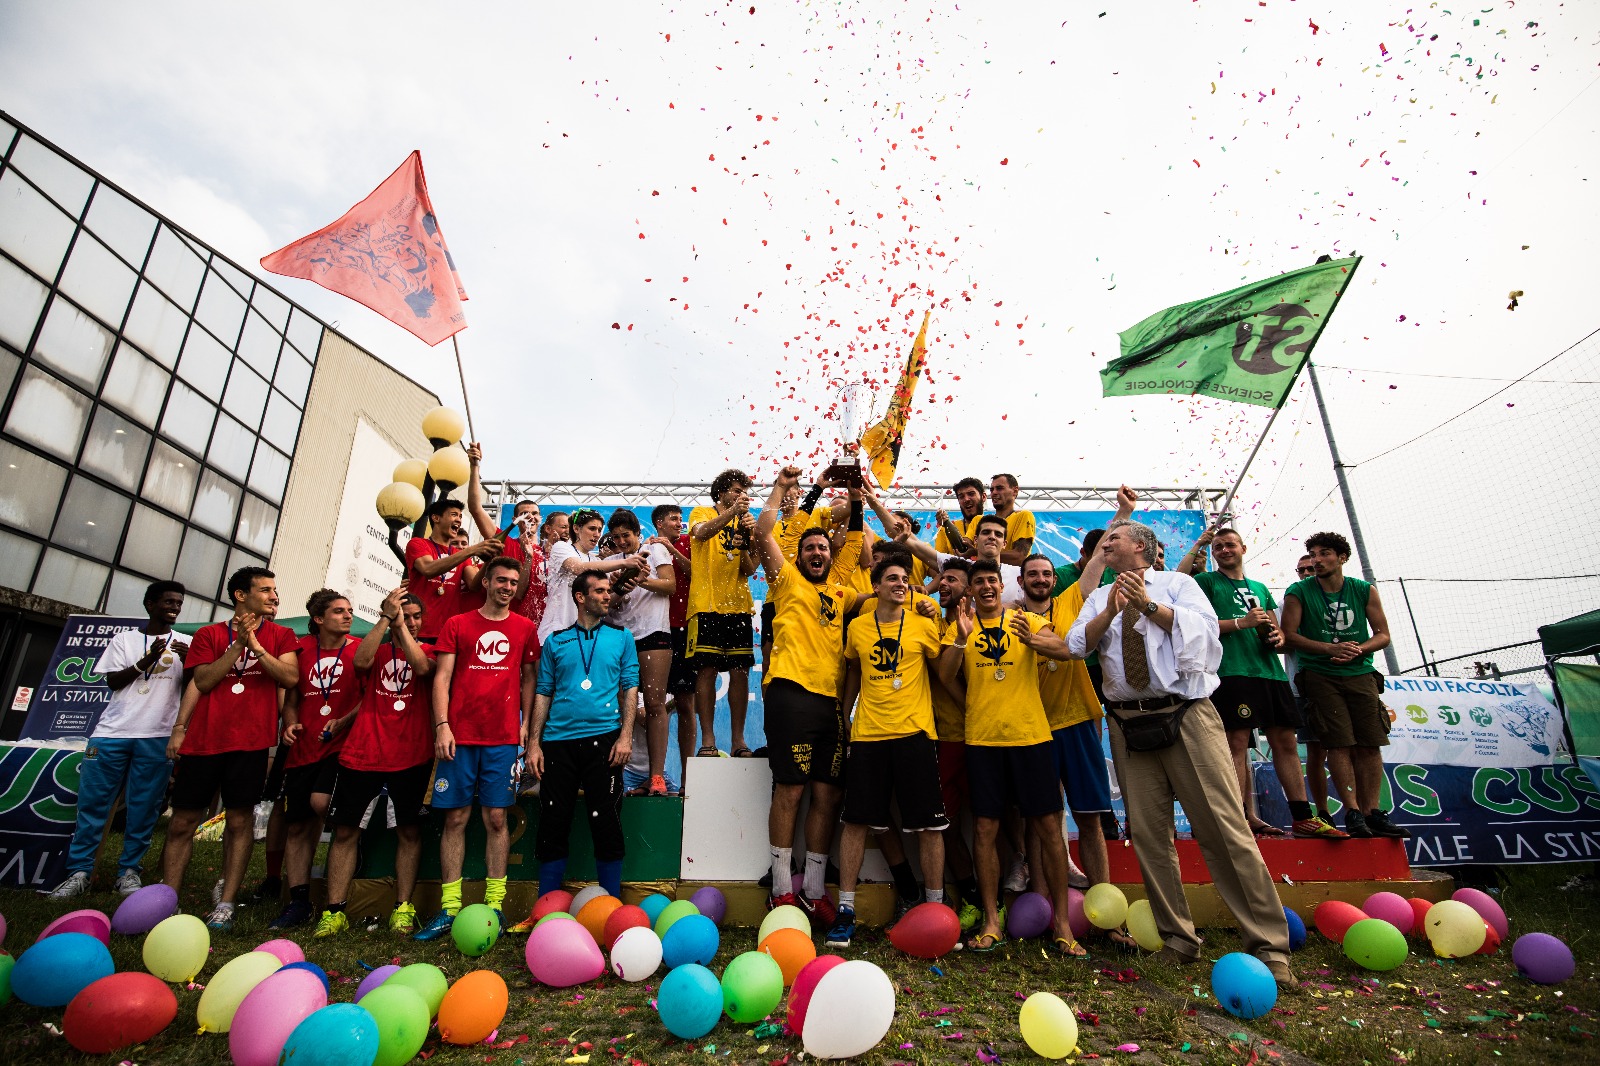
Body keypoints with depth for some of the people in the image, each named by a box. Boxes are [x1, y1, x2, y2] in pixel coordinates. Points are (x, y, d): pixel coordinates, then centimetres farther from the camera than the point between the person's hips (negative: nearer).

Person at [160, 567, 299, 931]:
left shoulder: (280, 635, 10)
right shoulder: (209, 635, 11)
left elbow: (290, 677, -5)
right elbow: (201, 681, 5)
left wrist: (256, 646, -11)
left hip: (250, 740, -1)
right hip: (203, 739, 1)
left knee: (240, 820, 1)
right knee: (182, 821, 4)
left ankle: (226, 904, 8)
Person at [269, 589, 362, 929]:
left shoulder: (359, 650, -1)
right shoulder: (301, 650, 9)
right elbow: (291, 697, 16)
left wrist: (343, 721, -17)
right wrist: (290, 723, -1)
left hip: (341, 745, -4)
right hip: (303, 747, 4)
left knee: (320, 802, -23)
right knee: (296, 825, 5)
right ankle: (298, 901, 16)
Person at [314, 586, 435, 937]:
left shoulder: (427, 651, 9)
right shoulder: (374, 649, 12)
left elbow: (422, 667, -15)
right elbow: (361, 662, -13)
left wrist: (401, 625, -17)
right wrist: (385, 619, -17)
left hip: (411, 756, -1)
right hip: (362, 753, 1)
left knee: (408, 830, 3)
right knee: (345, 829, 3)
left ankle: (403, 908, 12)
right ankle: (334, 911, 14)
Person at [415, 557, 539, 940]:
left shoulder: (525, 628, 9)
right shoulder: (457, 625, 6)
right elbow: (442, 677, 2)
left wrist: (526, 722, 2)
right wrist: (442, 725, -7)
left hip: (504, 737, 0)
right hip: (460, 735, 0)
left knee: (496, 818, 3)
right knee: (455, 818, 3)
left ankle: (494, 905, 10)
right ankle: (448, 908, 12)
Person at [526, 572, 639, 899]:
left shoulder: (621, 638, 9)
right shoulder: (556, 641, 11)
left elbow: (630, 688, 5)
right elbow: (543, 692, 10)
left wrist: (625, 735, -7)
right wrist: (534, 743, 1)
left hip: (603, 738, -1)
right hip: (557, 741, 1)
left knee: (606, 824, 1)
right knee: (553, 824, 5)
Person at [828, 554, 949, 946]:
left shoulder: (923, 625, 2)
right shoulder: (858, 627, 7)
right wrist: (845, 713, 20)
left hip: (915, 733, -1)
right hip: (867, 734, 1)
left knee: (928, 824, 4)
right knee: (856, 821, 4)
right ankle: (846, 910, 16)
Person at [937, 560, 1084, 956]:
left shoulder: (1027, 620, 5)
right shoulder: (960, 626, 7)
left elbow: (1064, 651, -11)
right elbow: (946, 677, -5)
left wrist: (1032, 640, -32)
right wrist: (962, 637, -20)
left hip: (1031, 735, 0)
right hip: (982, 739, 1)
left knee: (1049, 826, 2)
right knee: (985, 827, 4)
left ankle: (1062, 923, 15)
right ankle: (991, 923, 15)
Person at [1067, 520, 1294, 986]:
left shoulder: (1177, 583, 10)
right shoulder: (1099, 598, 17)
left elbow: (1204, 627, -7)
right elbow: (1077, 644, 0)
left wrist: (1149, 605, -13)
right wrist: (1111, 611, -14)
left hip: (1186, 715, -3)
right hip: (1129, 724, 3)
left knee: (1226, 828, -5)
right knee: (1148, 834, 5)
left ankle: (1268, 946, 7)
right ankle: (1178, 940, 18)